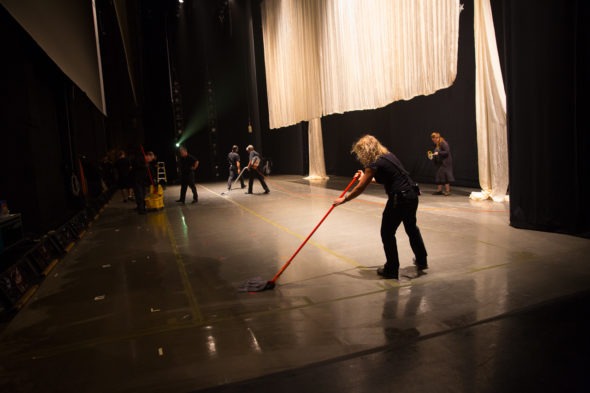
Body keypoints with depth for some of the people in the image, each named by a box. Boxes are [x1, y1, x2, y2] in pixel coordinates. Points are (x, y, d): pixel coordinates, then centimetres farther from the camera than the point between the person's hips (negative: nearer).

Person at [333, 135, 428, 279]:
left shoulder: (375, 164, -13)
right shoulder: (388, 155, 11)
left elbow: (360, 189, -11)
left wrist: (343, 200, 0)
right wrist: (366, 177, 27)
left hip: (399, 199, -9)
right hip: (412, 195, 9)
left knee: (387, 233, 8)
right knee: (411, 228, 27)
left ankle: (391, 270, 19)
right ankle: (421, 261, 44)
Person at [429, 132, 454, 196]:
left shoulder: (443, 143, -15)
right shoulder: (436, 145, 10)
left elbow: (447, 152, -21)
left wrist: (438, 153, -23)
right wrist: (432, 157, 3)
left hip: (445, 163, -9)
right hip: (439, 163, 9)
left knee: (444, 175, -8)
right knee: (438, 176, 6)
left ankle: (447, 190, -1)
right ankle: (439, 190, 12)